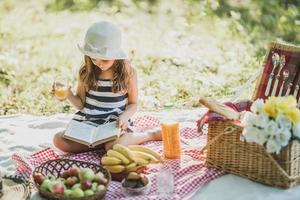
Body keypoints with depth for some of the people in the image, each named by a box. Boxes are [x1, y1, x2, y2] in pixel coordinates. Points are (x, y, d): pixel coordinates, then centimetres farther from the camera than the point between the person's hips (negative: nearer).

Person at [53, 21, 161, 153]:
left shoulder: (128, 73, -6)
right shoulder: (86, 72, -1)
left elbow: (133, 104, 3)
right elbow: (81, 104, 5)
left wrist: (125, 116, -18)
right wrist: (69, 95, -16)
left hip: (114, 123, -3)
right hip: (87, 122, 4)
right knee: (59, 140, -20)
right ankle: (103, 142, -12)